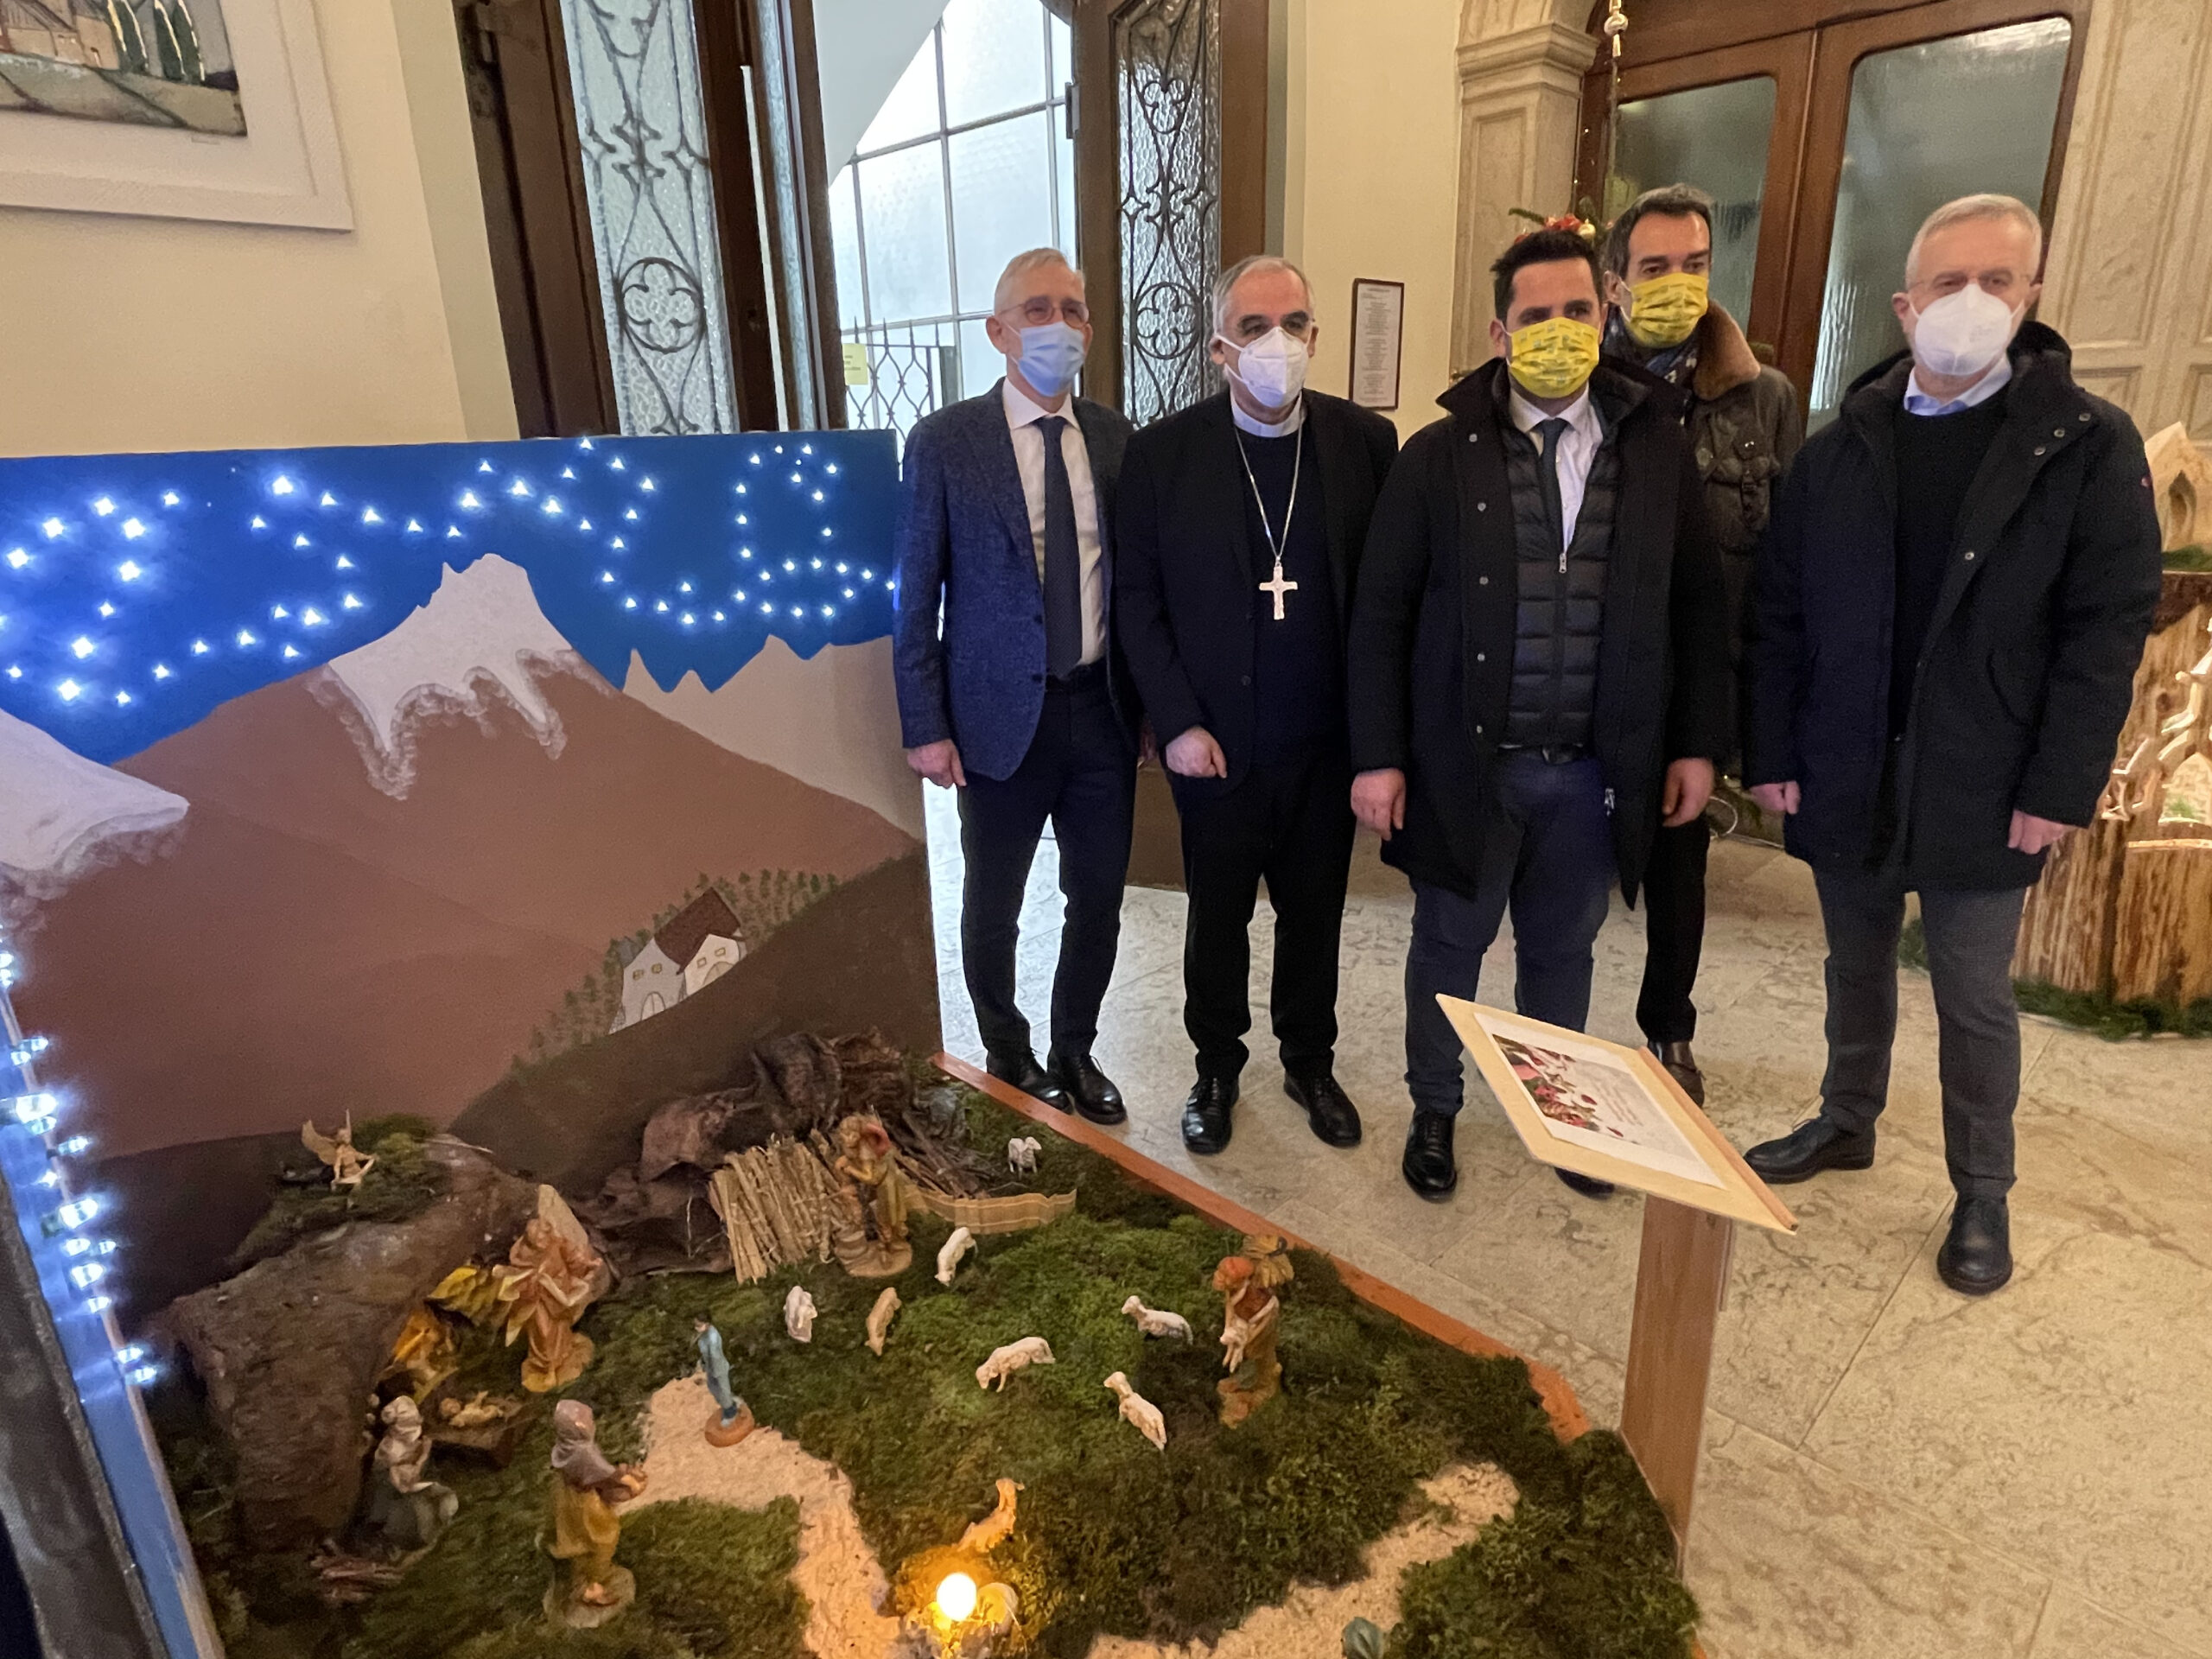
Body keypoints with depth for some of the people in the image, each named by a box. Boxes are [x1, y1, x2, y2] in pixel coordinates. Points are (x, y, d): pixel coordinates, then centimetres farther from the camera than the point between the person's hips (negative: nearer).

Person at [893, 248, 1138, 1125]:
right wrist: (925, 727, -9)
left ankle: (1074, 1051, 36)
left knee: (1099, 899, 13)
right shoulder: (945, 442, -6)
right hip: (1003, 714, -3)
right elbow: (916, 595, -5)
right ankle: (1007, 1054, 38)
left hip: (1103, 710, 3)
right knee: (993, 908, 13)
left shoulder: (1115, 437, 4)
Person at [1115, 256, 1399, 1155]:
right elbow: (1136, 595, -4)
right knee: (1218, 919, 14)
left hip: (1328, 743, 2)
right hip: (1216, 742, -1)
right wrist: (1177, 723, -10)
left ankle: (1309, 1063, 39)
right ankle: (1217, 1069, 36)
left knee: (1314, 914, 16)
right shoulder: (1163, 451, -5)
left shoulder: (1365, 441, -1)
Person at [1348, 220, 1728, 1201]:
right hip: (1466, 762, -2)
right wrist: (1378, 756, -10)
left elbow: (1699, 607, 6)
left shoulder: (1657, 449, 2)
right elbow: (1381, 616, -6)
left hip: (1596, 769, 2)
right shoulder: (1441, 455, -5)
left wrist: (1699, 743, 3)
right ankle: (1434, 1113, 34)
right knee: (1450, 947, 13)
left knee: (1563, 952, 18)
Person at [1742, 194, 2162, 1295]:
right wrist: (1772, 753, -4)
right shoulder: (1843, 448, 3)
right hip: (1847, 776, 3)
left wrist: (2062, 788, -13)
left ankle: (1982, 1194, 27)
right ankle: (1845, 1123, 38)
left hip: (1981, 789, -2)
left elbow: (2109, 628, -7)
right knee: (1857, 967, 18)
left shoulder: (2089, 445, -4)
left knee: (1974, 999, 9)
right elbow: (1780, 614, 1)